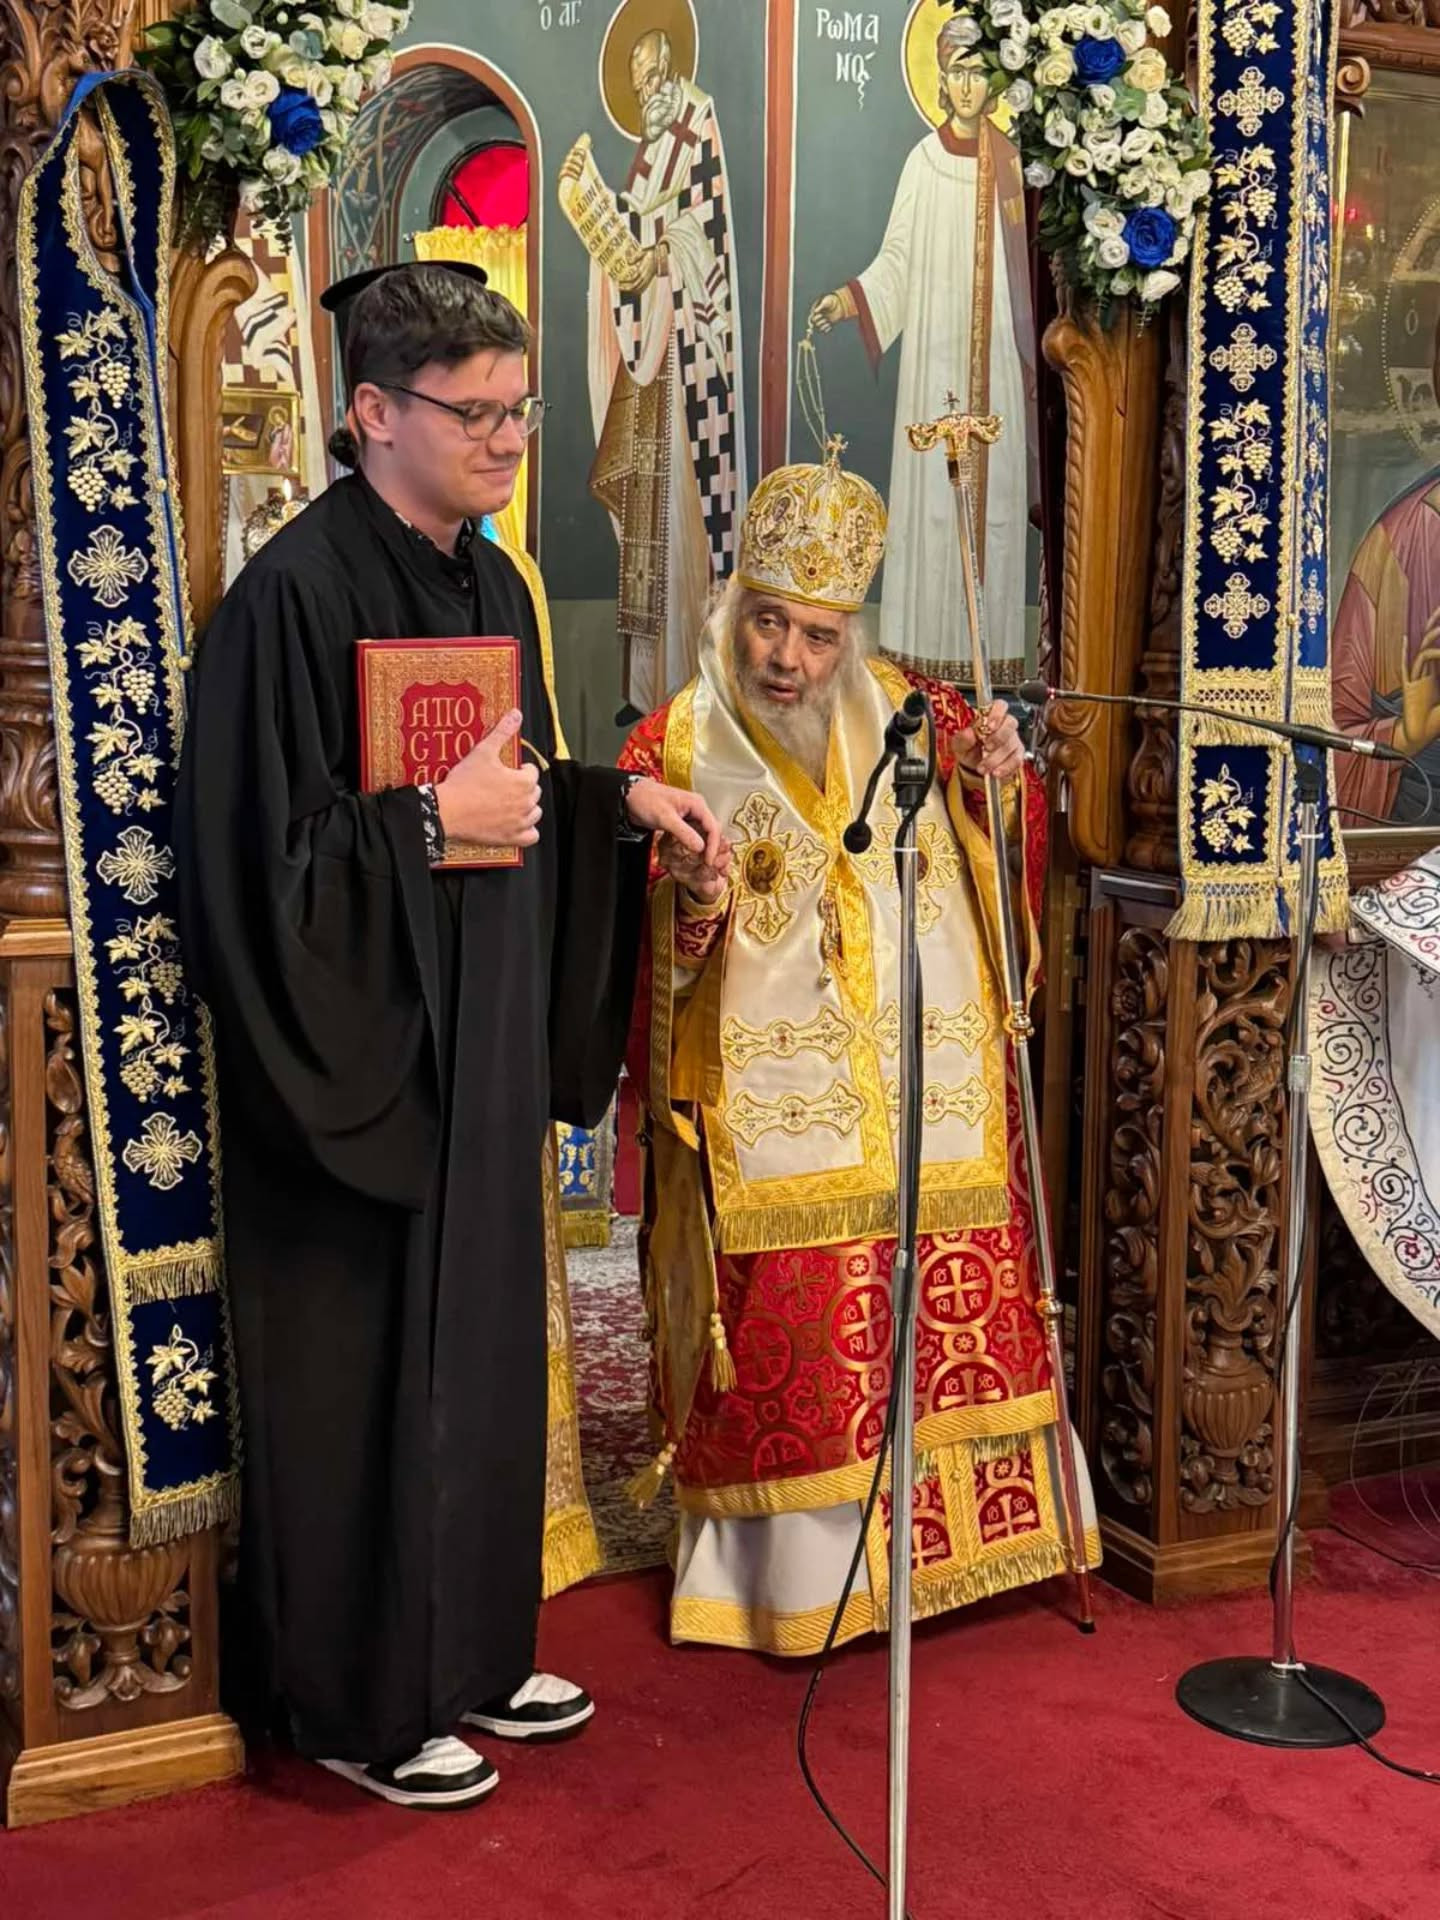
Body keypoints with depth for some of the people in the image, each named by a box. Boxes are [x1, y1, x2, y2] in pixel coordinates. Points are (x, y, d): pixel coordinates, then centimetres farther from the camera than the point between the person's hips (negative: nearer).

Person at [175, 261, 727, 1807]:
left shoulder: (493, 582, 9)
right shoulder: (297, 592, -17)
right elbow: (256, 857, -21)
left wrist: (618, 800, 5)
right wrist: (431, 819, -23)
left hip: (482, 1042, 8)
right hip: (358, 1054, -8)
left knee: (482, 1347, 16)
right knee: (368, 1371, 3)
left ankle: (470, 1653, 33)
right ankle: (362, 1705, 21)